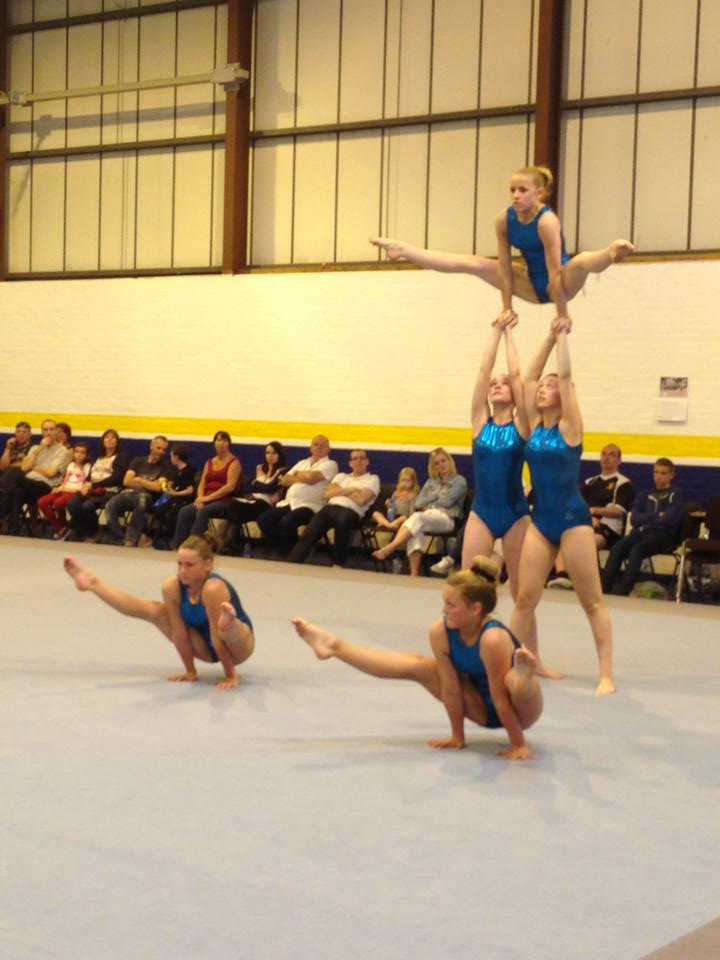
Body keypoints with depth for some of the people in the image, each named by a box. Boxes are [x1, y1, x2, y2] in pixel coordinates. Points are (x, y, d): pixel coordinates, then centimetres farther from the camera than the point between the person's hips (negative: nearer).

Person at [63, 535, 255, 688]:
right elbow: (179, 632, -11)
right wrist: (190, 671, -7)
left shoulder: (213, 588, -34)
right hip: (206, 647, 7)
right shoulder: (172, 586, -16)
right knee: (153, 610, 2)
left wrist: (230, 676, -27)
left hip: (239, 646, -7)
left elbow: (217, 637, -31)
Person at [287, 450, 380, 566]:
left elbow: (361, 500, -2)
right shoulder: (341, 476, 30)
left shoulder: (372, 479, 15)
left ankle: (338, 564, -31)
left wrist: (339, 491, 11)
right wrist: (349, 490, 4)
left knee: (342, 519, -42)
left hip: (351, 511, -4)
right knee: (308, 535, -22)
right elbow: (328, 494, 12)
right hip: (329, 508, 4)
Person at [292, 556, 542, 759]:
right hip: (484, 709, 6)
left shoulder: (493, 638, -35)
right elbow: (450, 687, -12)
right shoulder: (441, 631, -17)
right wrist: (457, 736, -6)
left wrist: (518, 745, -23)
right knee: (416, 665, 2)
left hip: (519, 709, -6)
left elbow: (500, 696, -29)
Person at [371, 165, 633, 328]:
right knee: (470, 263, 5)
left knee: (580, 262, -39)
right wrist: (507, 307, -5)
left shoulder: (547, 221, -28)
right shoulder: (504, 219, -11)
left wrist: (562, 314, -25)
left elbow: (555, 272, -27)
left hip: (560, 283, -6)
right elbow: (504, 267, -7)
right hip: (532, 285, 6)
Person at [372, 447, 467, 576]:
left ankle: (389, 548, -53)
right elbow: (418, 502, 16)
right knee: (416, 531, -36)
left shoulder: (459, 481, 14)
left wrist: (428, 506, 7)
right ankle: (414, 573, -49)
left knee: (417, 518, -37)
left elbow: (446, 502, -1)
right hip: (425, 516, 4)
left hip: (446, 518, -4)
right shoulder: (431, 481, 29)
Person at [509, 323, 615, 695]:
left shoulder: (570, 426, -6)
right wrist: (549, 338, 8)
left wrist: (563, 336, -4)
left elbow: (565, 375, -11)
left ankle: (606, 675, 3)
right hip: (540, 520, 5)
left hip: (573, 519, -5)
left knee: (592, 601, 0)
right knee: (525, 598, 2)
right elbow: (529, 376, 6)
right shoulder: (535, 425, 7)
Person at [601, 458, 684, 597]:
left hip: (662, 536, -4)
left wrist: (645, 518, 2)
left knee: (636, 550, -35)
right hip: (640, 532, 4)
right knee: (617, 548, -28)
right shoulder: (644, 495, 24)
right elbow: (634, 519, 9)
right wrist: (657, 516, -3)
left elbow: (669, 519, -6)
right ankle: (603, 589, -38)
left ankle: (621, 593, -41)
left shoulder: (676, 495, 11)